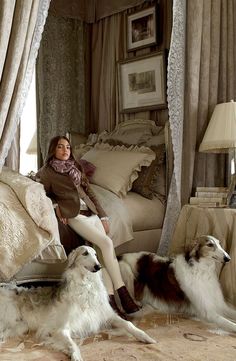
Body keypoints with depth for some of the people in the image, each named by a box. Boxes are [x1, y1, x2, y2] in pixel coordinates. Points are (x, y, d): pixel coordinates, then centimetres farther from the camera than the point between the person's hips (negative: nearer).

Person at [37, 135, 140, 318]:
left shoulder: (76, 166, 20)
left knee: (103, 249, -17)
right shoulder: (47, 171, 5)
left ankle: (110, 299, -20)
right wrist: (56, 205, -5)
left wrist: (102, 214, 10)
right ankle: (122, 292, -17)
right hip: (74, 214, -5)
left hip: (91, 212, 5)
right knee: (107, 243, -23)